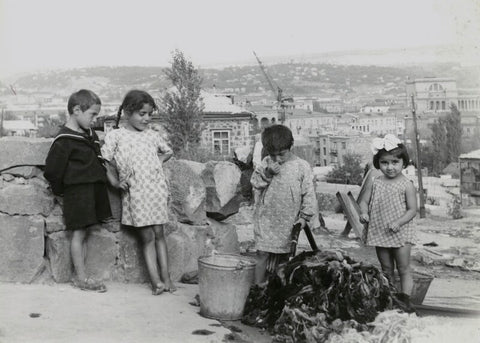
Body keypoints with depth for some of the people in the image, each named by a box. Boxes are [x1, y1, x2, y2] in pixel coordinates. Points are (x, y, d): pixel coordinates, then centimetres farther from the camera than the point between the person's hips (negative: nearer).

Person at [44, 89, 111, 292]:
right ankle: (81, 278, 7)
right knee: (79, 233, -1)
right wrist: (60, 192, -1)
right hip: (77, 192, -8)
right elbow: (52, 171, -11)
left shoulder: (90, 135, 11)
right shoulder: (64, 141, -14)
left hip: (93, 190, 8)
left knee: (83, 233, 11)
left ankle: (80, 276, 18)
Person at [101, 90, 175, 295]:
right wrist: (115, 181, -7)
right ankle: (156, 280, -1)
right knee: (146, 236, -3)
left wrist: (159, 160, 10)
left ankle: (166, 277, 9)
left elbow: (168, 151, 26)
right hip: (135, 192, -3)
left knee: (159, 233, 5)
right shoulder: (115, 136, 1)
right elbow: (107, 162, 4)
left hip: (156, 188, 3)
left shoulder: (152, 135, 11)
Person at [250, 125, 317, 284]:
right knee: (262, 255, 1)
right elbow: (254, 182, 2)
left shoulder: (302, 166, -6)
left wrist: (304, 216, -7)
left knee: (282, 258, 11)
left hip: (287, 223, -1)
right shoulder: (266, 163, 3)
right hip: (266, 219, 1)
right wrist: (267, 173, -15)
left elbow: (308, 194, -3)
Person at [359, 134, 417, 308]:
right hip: (380, 234, 4)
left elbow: (412, 209, -9)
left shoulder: (406, 185, -9)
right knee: (386, 270, 14)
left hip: (400, 234, -4)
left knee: (403, 269, 4)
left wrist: (398, 222, -23)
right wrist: (364, 213, -14)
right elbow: (364, 201, 7)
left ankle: (405, 300, 9)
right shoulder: (376, 183, 2)